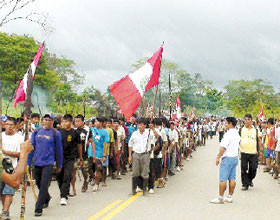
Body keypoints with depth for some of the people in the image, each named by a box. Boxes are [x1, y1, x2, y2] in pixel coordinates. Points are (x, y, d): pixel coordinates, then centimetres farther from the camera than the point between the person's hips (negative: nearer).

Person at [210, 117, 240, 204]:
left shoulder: (228, 134, -18)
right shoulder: (237, 134, 10)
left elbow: (223, 147, -20)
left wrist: (218, 157, -12)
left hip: (227, 158, -9)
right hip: (235, 157, 9)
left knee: (223, 179, -4)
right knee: (232, 178, 11)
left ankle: (220, 198, 0)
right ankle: (230, 197, 17)